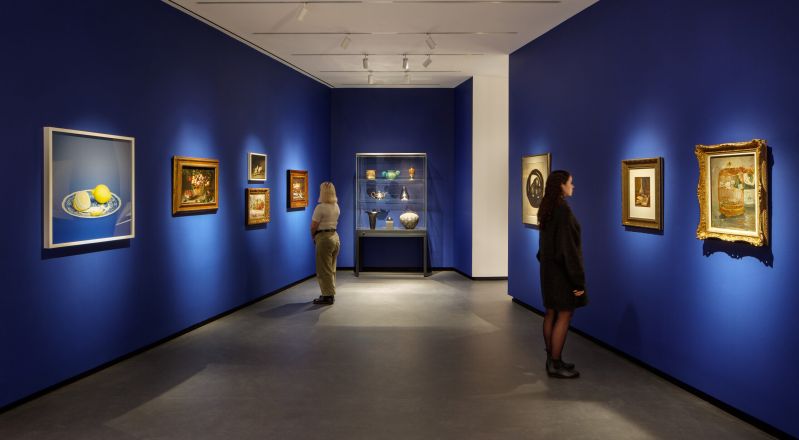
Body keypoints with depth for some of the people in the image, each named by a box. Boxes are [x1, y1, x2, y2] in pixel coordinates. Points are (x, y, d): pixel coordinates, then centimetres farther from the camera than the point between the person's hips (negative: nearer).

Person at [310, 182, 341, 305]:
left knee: (324, 269, 1)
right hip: (335, 236, 8)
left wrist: (313, 237, 6)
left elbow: (313, 226, -13)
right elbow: (332, 222, 9)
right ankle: (330, 294, 24)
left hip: (324, 238, -8)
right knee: (331, 268, 16)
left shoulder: (320, 207, -16)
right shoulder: (336, 207, 8)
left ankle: (327, 296, 5)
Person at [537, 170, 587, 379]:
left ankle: (552, 359, 22)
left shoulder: (547, 208, 8)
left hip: (549, 267, 9)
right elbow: (567, 245, -23)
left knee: (551, 313, 13)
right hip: (562, 270, -9)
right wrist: (578, 279, -19)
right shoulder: (563, 209, -21)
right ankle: (555, 365, 5)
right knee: (564, 316, -2)